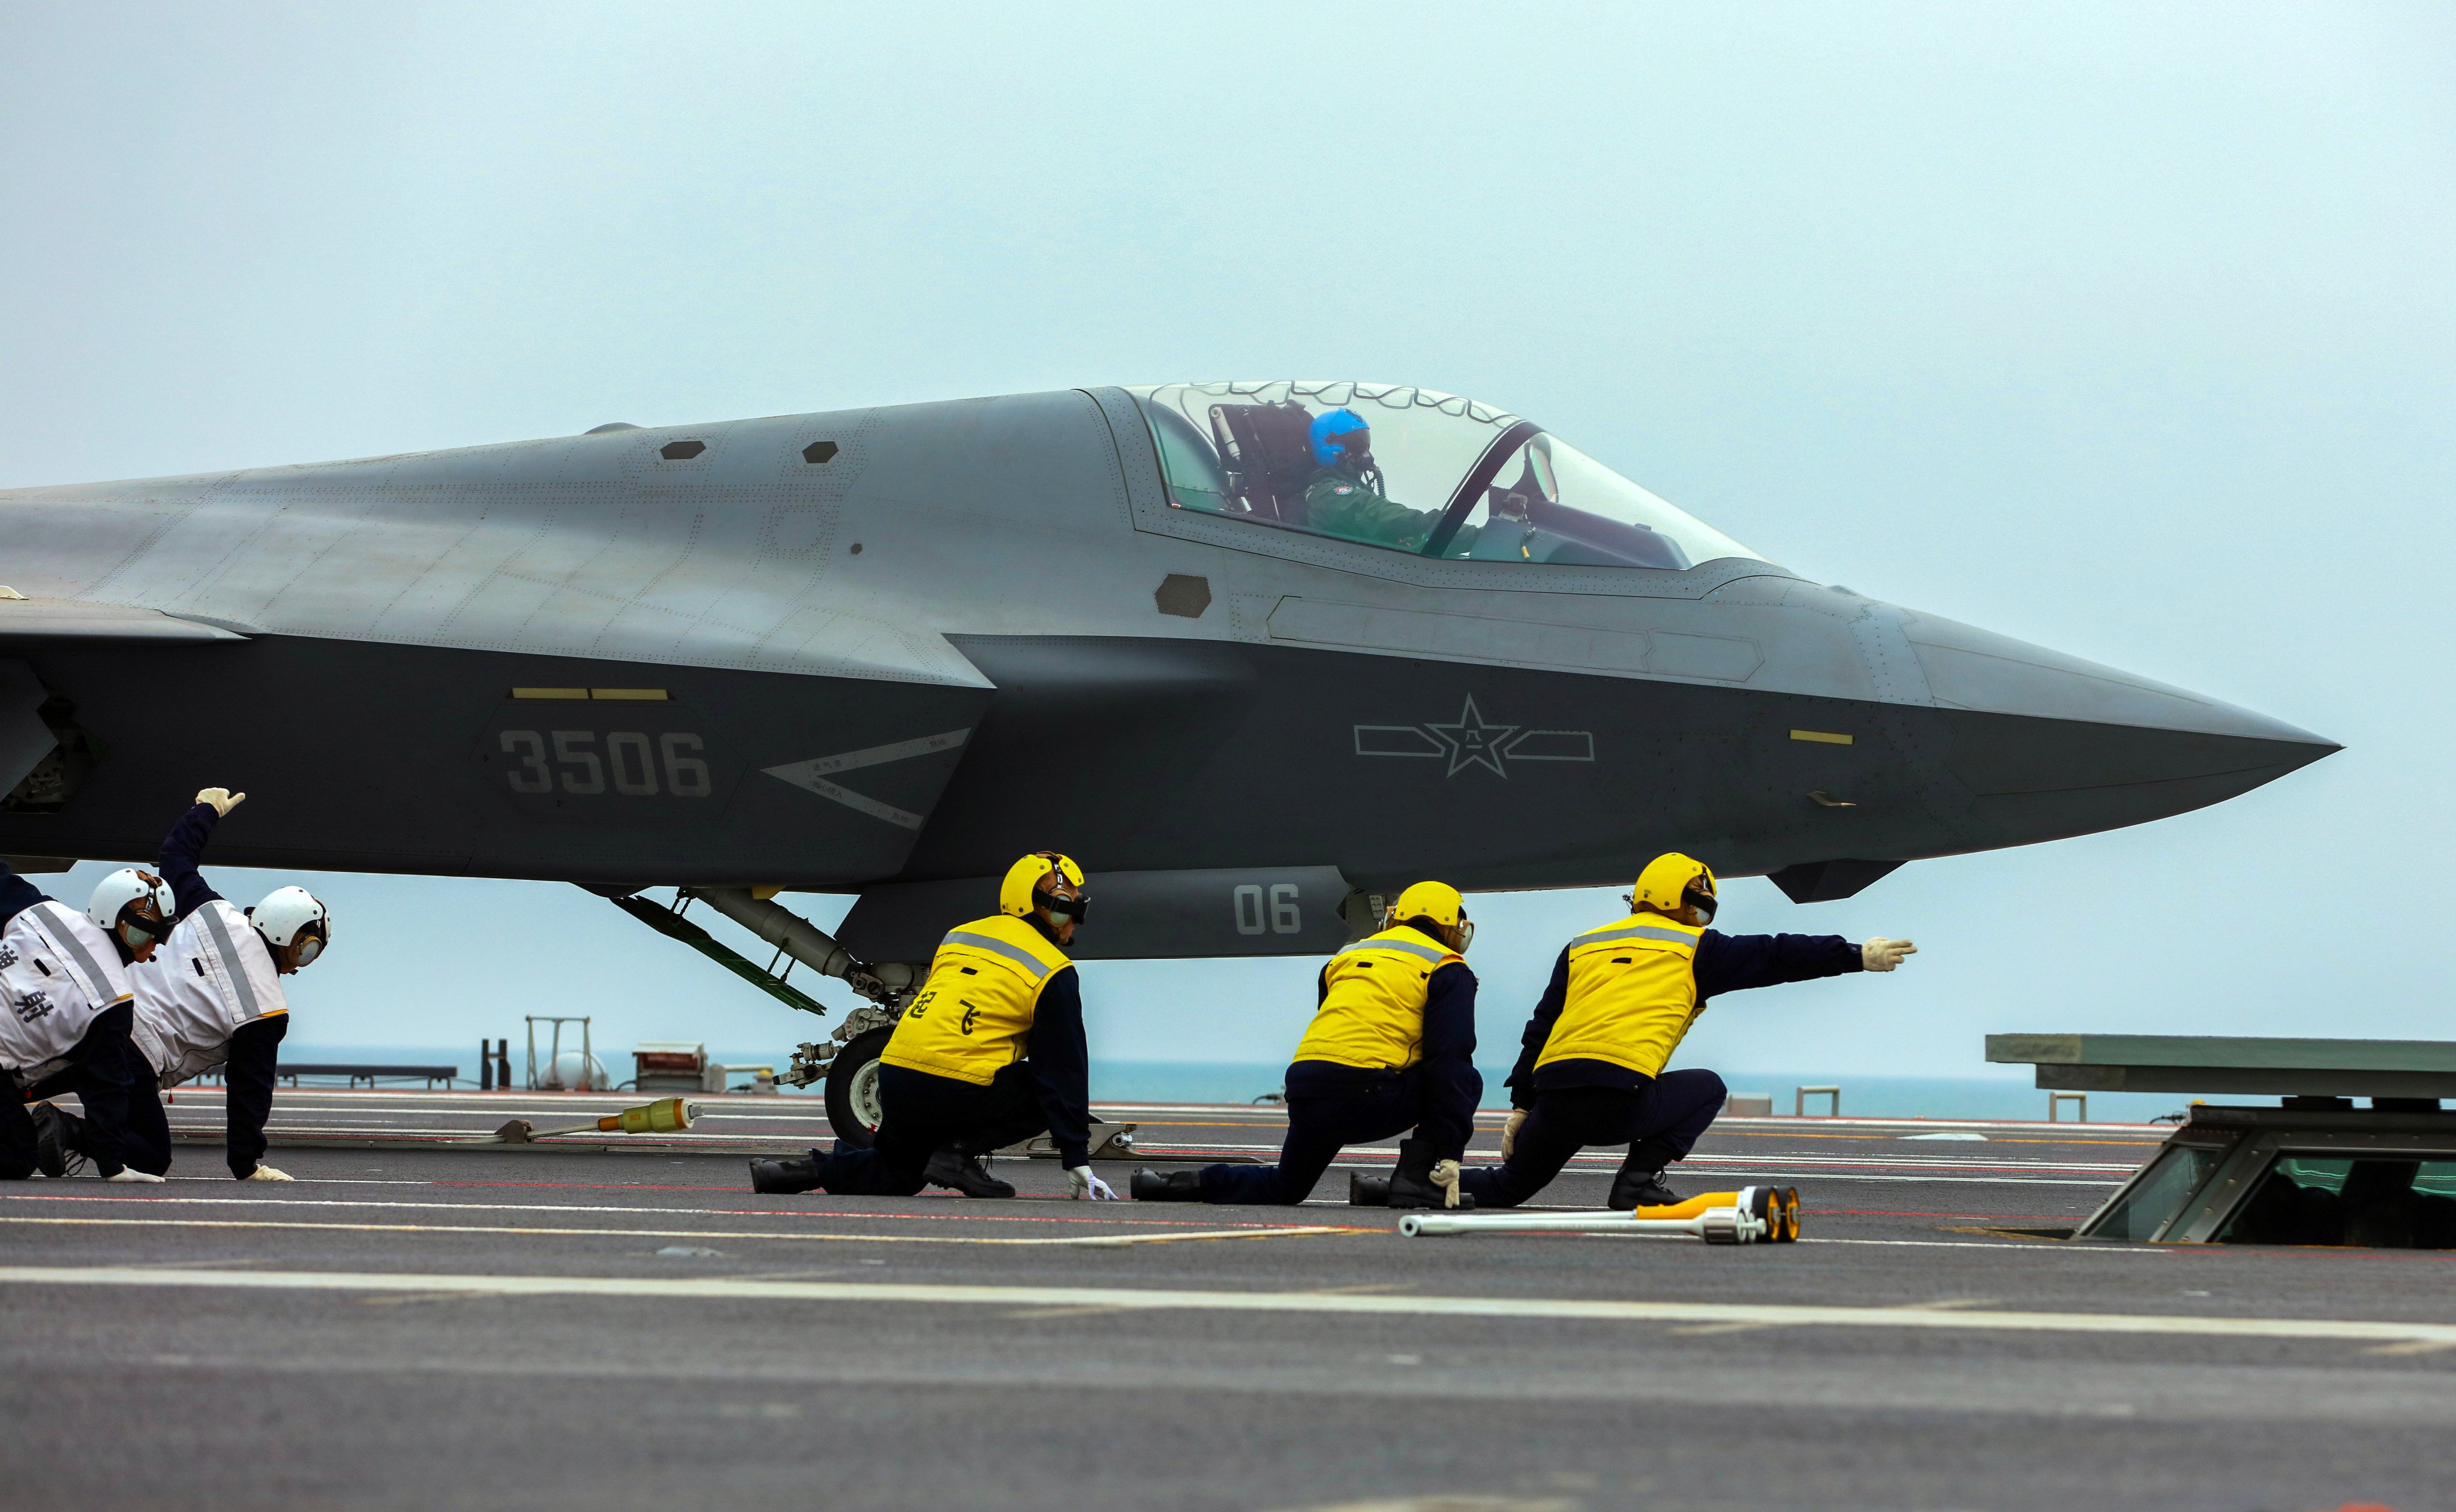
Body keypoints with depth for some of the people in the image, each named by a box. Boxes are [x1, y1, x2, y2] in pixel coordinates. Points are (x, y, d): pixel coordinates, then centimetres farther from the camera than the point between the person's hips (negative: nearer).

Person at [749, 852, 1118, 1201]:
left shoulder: (958, 936, 20)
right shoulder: (1053, 974, 1)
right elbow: (1065, 1069, 1)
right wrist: (1077, 1163, 5)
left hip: (895, 1079, 6)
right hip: (959, 1091, -6)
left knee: (895, 1176, 27)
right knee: (1049, 1098, 14)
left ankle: (811, 1170, 3)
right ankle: (959, 1151, -2)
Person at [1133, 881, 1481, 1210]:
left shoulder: (1344, 959, 26)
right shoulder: (1448, 970, 7)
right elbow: (1449, 1060, -2)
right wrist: (1449, 1154, -5)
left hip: (1304, 1092, 6)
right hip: (1367, 1096, -6)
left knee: (1285, 1187, 28)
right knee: (1465, 1082, 15)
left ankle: (1183, 1185, 11)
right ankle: (1417, 1179, 1)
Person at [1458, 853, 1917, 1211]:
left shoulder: (1581, 947, 25)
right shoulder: (1693, 949, 13)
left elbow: (1540, 1029, 22)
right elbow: (1775, 956, 14)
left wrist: (1521, 1107, 24)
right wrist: (1858, 957, 21)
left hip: (1552, 1097, 5)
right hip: (1618, 1099, -5)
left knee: (1507, 1188, 24)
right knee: (1706, 1089, 21)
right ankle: (1639, 1179, 3)